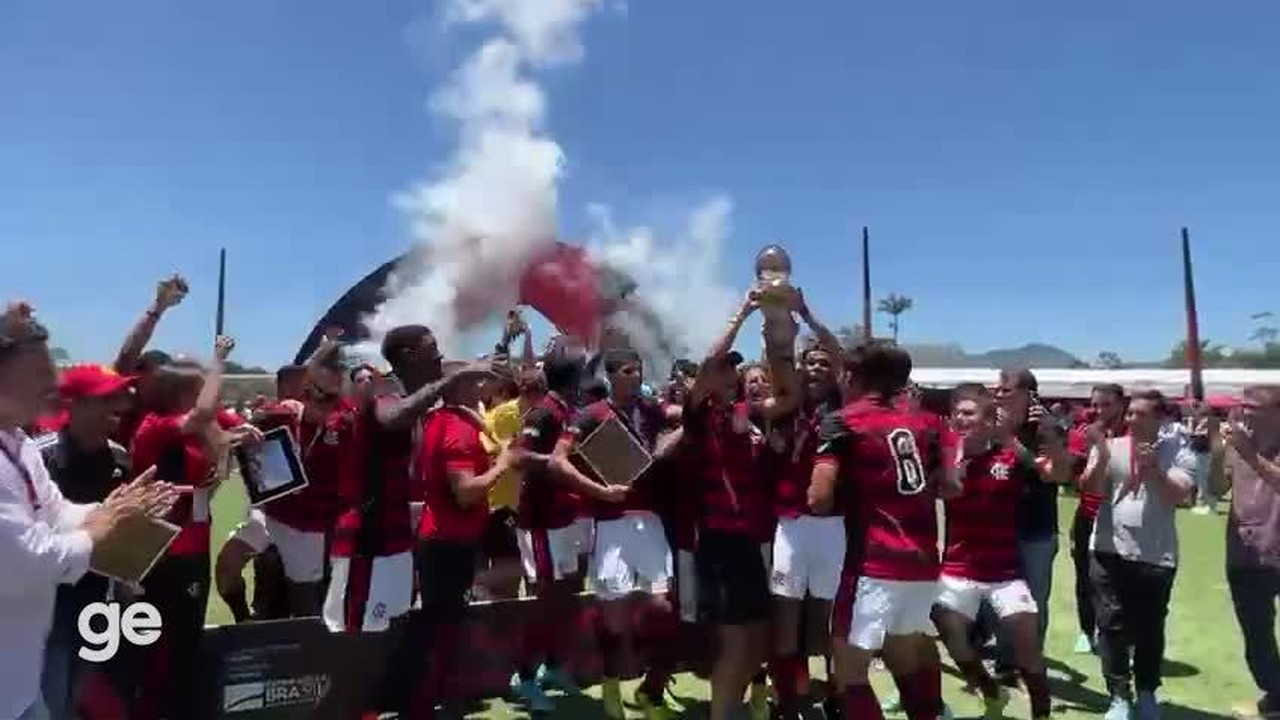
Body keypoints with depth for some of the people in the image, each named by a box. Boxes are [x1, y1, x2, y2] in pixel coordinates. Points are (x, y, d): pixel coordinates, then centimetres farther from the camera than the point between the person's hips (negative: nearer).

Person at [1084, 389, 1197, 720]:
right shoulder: (1111, 446, 1)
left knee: (1150, 628, 12)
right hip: (1110, 551, 1)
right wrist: (1102, 456, -21)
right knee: (1112, 626, 2)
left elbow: (1179, 496, -11)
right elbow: (1093, 489, -7)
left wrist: (1153, 468, -22)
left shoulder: (1177, 451, -1)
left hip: (1156, 556, 0)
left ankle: (1146, 693, 32)